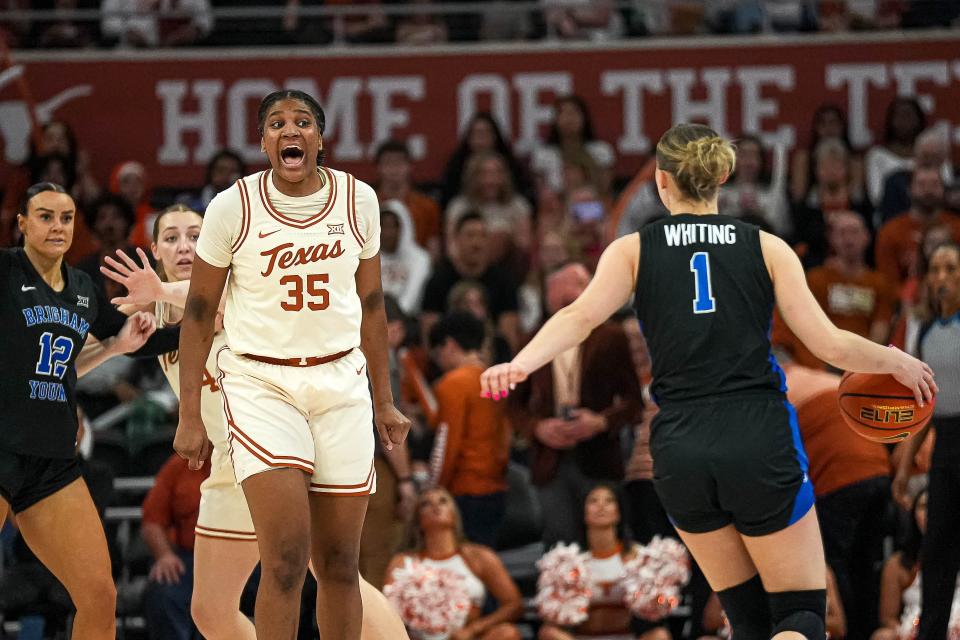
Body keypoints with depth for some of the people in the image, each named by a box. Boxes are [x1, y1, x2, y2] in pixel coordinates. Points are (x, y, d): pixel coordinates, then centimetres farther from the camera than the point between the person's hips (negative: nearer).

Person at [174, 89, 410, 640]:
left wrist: (385, 402, 15)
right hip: (260, 383, -3)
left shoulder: (358, 200, 1)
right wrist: (190, 416, -1)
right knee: (286, 559, -16)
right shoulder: (233, 206, -6)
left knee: (340, 563, 4)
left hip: (341, 382, 3)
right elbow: (199, 312, 2)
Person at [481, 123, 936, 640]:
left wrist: (521, 363, -25)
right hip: (760, 443, -2)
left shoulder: (633, 250, 7)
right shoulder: (767, 248, 5)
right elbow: (829, 345, 0)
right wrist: (897, 361, 17)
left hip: (680, 451, 2)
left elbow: (580, 317, -12)